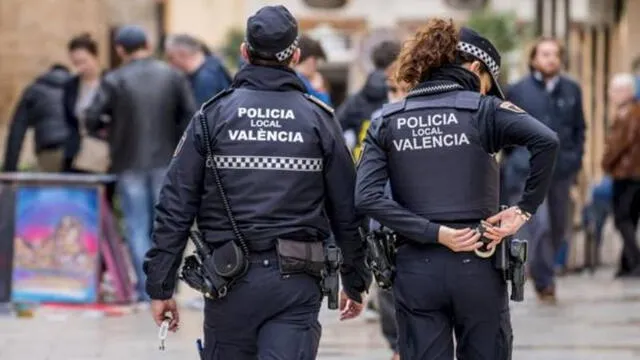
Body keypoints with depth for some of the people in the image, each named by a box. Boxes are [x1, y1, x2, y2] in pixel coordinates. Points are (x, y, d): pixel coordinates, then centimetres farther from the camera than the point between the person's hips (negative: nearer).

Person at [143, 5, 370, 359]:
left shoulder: (213, 115, 1)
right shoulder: (318, 119, 2)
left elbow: (175, 207, -1)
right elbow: (347, 211, 6)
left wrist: (160, 286, 3)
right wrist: (355, 283, 19)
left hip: (229, 279, 1)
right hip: (297, 284, 0)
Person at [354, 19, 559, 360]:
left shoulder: (387, 121, 7)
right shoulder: (483, 110, -2)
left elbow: (366, 197, -6)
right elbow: (546, 141, -19)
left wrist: (433, 233, -8)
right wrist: (525, 208, -10)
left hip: (415, 270, 2)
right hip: (477, 267, -2)